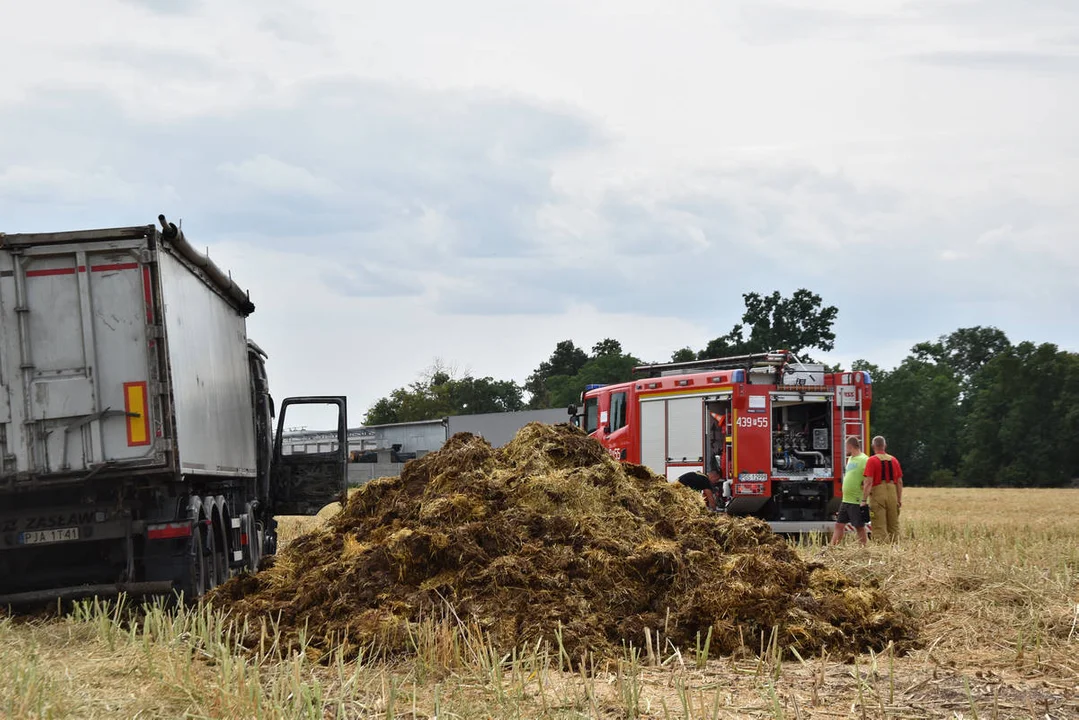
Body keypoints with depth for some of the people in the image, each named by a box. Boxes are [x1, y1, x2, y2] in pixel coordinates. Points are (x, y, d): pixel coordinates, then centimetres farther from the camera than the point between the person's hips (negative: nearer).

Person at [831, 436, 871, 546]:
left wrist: (864, 501, -22)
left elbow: (867, 482, -18)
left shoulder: (864, 460, -13)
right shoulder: (850, 459, 16)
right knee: (839, 525, 8)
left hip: (857, 502, -9)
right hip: (846, 500, 9)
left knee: (860, 527, -2)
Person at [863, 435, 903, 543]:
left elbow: (869, 481, -12)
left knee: (879, 526, -3)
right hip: (892, 494, 5)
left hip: (878, 494, -4)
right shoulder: (894, 460, 10)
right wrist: (899, 499, 13)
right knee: (894, 525, 12)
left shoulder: (871, 461, -5)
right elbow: (900, 482, 8)